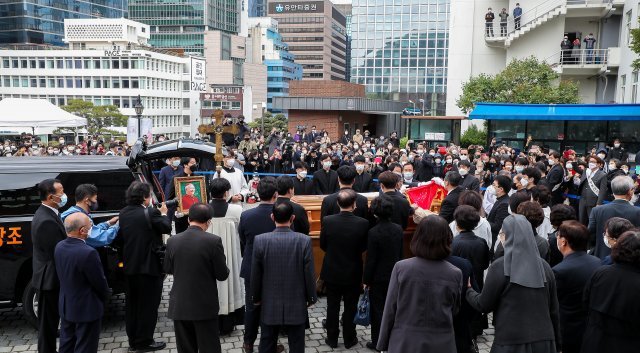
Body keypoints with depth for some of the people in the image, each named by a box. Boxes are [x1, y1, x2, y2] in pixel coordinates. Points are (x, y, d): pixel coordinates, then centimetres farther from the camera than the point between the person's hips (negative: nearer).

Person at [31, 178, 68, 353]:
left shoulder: (44, 214, 7)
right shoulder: (47, 221, -26)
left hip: (48, 277, 10)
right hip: (50, 279, -10)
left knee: (49, 321, 20)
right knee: (48, 322, 4)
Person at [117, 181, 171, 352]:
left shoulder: (123, 213, 2)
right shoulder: (150, 212, -18)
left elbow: (121, 236, 10)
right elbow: (166, 228, -7)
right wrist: (164, 213, 9)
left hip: (129, 265, 7)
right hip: (149, 265, -7)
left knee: (132, 303, 16)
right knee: (148, 304, 4)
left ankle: (133, 339, 26)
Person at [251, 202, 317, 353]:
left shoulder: (260, 240, -12)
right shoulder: (304, 240, -14)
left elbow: (255, 274, -4)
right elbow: (309, 273, -8)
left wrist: (255, 298, 11)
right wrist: (311, 297, 7)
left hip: (269, 305, 1)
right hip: (297, 305, -1)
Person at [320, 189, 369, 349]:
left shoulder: (327, 221, -17)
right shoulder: (363, 223, -19)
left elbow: (323, 245, -4)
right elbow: (364, 247, -4)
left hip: (332, 272, 1)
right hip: (353, 274, -1)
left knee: (332, 307, 16)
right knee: (350, 308, 16)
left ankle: (332, 339, 27)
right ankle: (349, 339, 28)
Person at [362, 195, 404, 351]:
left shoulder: (374, 232, -22)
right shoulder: (398, 229, -6)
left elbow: (370, 259, -17)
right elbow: (400, 254, 5)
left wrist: (366, 280, -7)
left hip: (378, 277, -5)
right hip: (395, 276, 5)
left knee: (377, 309, 8)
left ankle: (377, 342, 18)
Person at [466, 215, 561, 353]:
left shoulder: (499, 267, -11)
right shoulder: (544, 266, 2)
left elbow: (484, 305, -6)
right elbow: (553, 310, 7)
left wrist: (468, 290, 13)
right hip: (545, 341, 4)